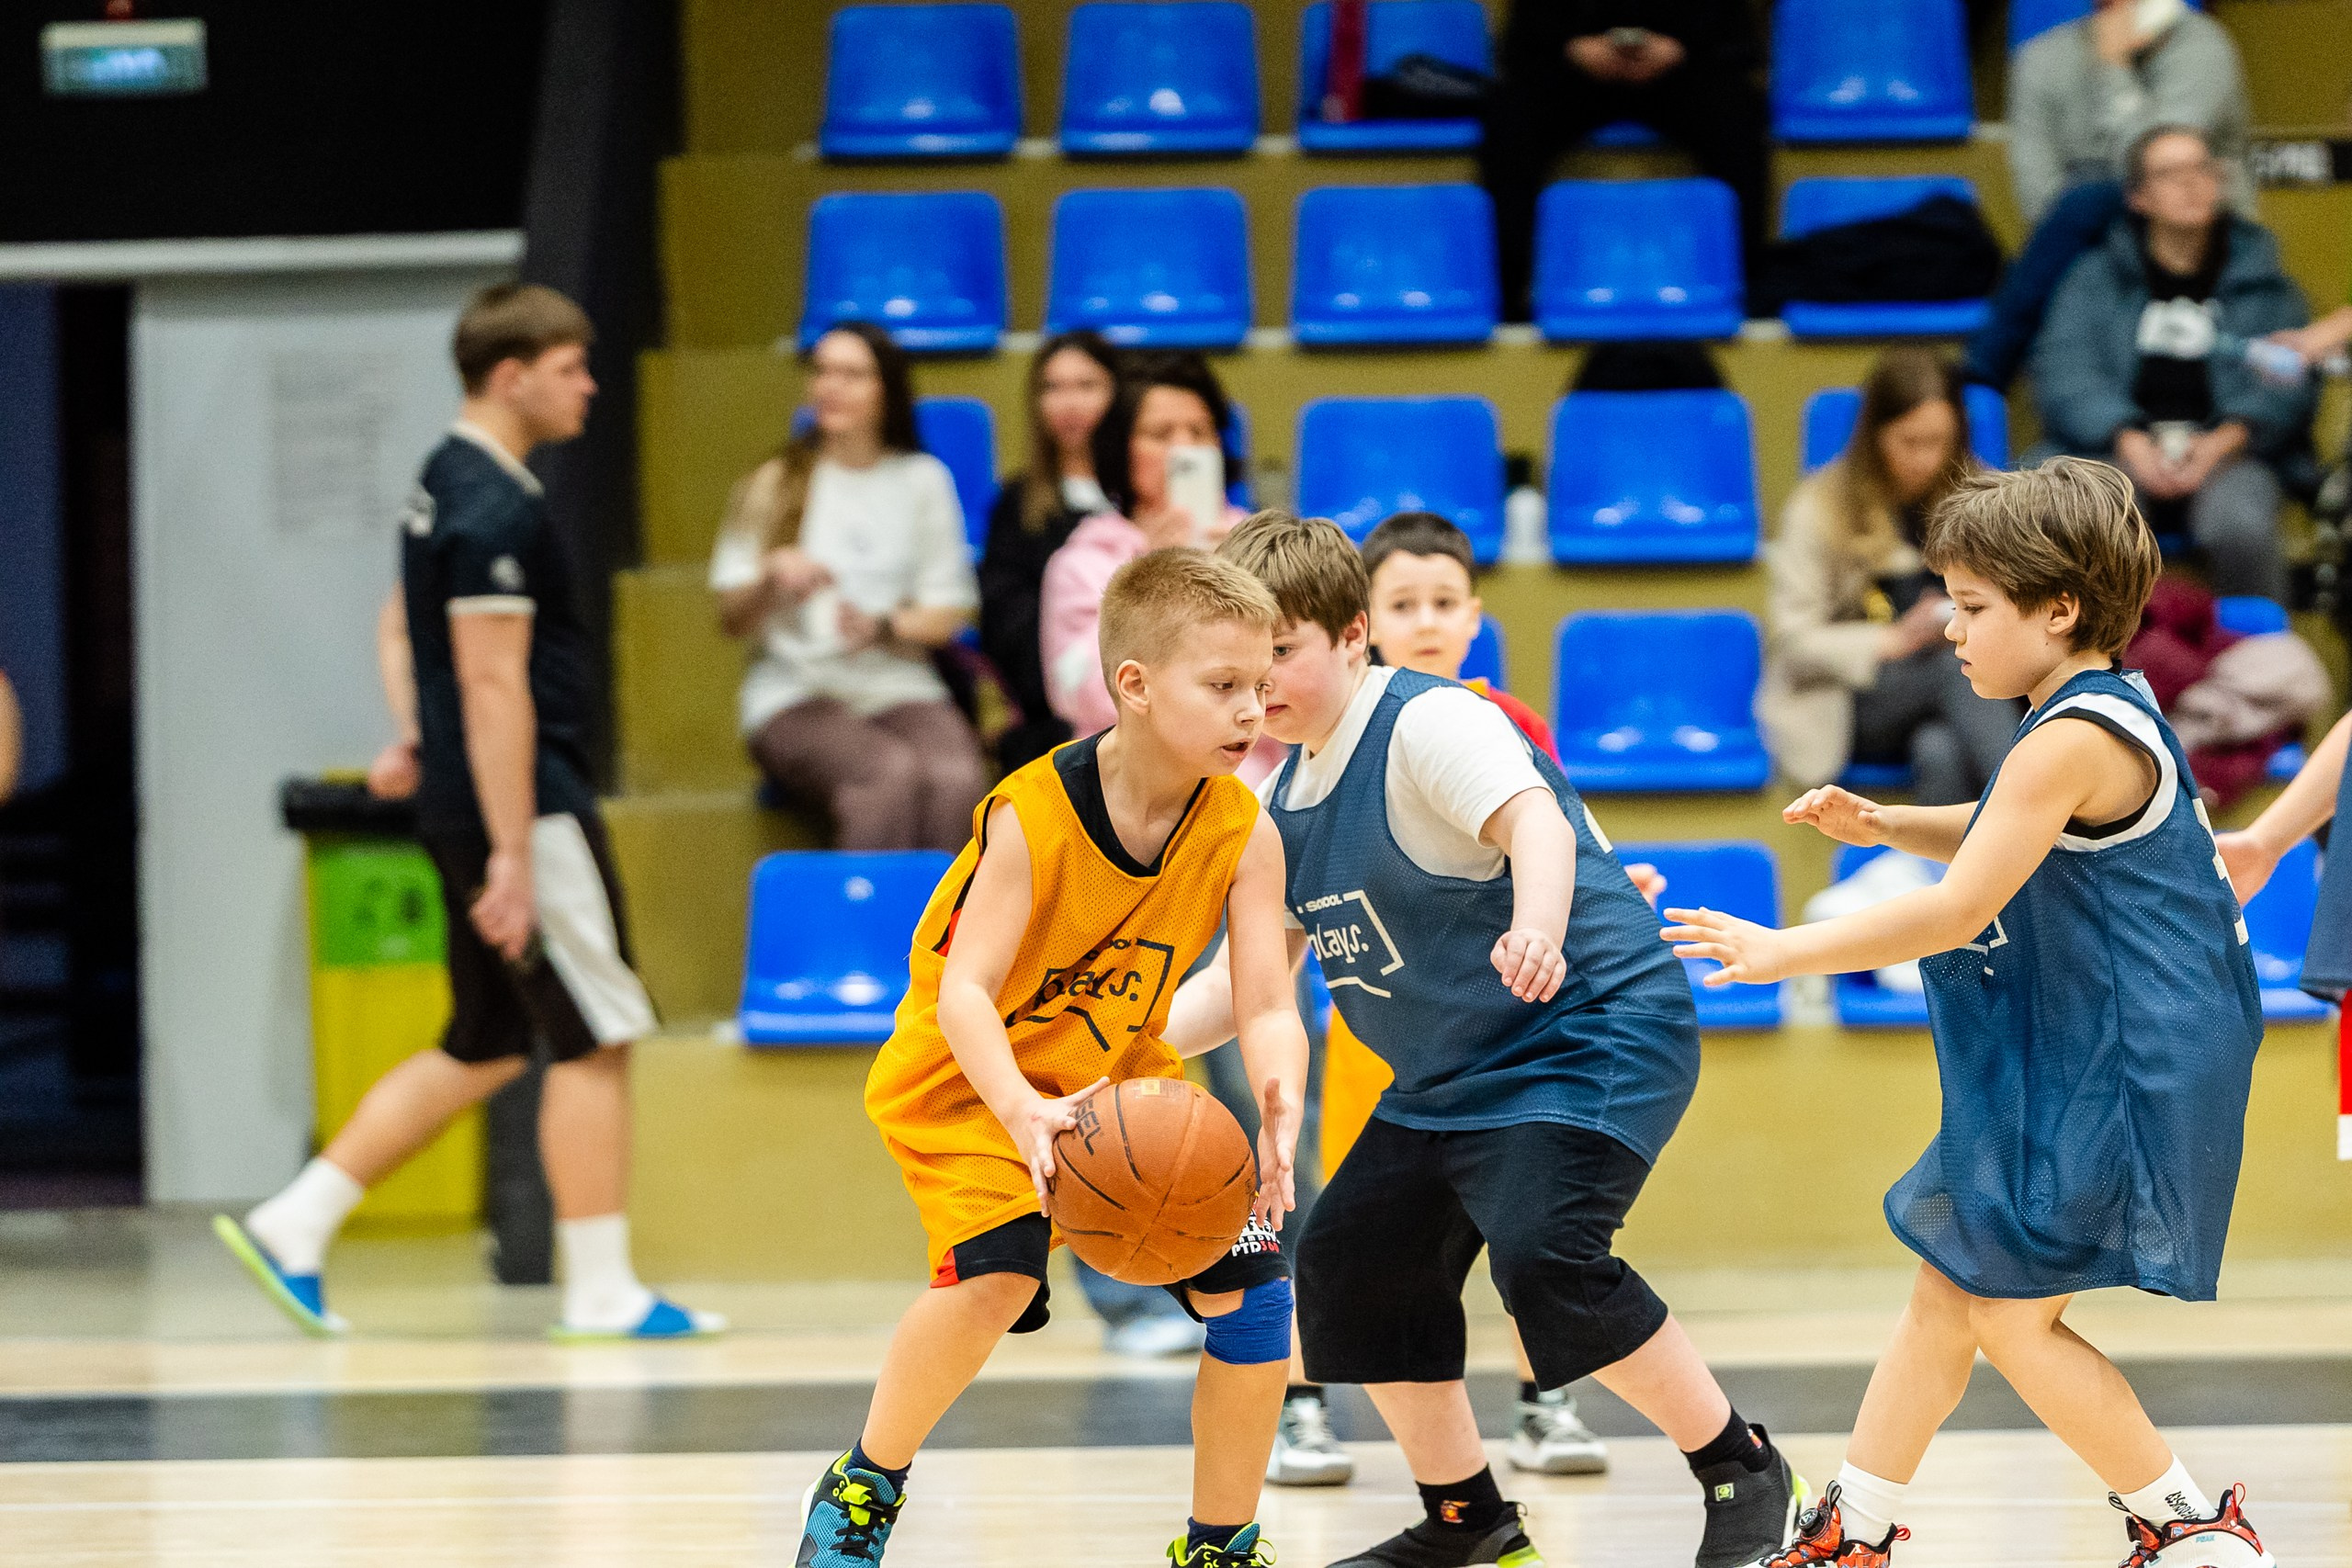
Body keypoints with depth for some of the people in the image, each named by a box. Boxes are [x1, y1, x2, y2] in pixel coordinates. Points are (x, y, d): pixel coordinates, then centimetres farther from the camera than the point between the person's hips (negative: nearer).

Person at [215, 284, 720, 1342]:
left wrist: (413, 738, 17)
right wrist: (512, 857, -22)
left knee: (483, 1049, 15)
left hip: (466, 803, 10)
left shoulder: (447, 484, 15)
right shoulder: (499, 511, -17)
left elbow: (400, 626, 27)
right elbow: (494, 682, -21)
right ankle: (601, 1293, 1)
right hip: (526, 805, -10)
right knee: (595, 1038, -3)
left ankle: (293, 1225, 14)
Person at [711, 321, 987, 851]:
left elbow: (949, 613, 10)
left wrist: (885, 626, -10)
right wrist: (771, 576, -12)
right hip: (797, 694, -2)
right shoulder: (774, 485, 11)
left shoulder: (922, 479, 15)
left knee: (957, 779, -33)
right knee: (889, 773, -35)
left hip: (902, 689, 2)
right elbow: (732, 619, 9)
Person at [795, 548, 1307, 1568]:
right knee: (997, 1272, -29)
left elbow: (1267, 1009, -19)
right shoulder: (1035, 815, -28)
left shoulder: (1243, 835, -16)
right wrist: (1024, 1116, -48)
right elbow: (964, 994, -31)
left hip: (1121, 1079, 5)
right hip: (970, 1080, -5)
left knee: (1251, 1286, -8)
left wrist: (1279, 1102, -42)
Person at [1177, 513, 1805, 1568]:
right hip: (1445, 1080, 10)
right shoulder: (1280, 802, 9)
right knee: (1349, 1258, 8)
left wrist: (1536, 929, -57)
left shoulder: (1433, 724, -18)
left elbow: (1536, 821, -36)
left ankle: (1742, 1472, -13)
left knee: (1540, 1250, -27)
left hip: (1595, 1034, -10)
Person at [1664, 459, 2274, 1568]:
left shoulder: (2073, 743, -22)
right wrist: (1882, 826, 14)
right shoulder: (2102, 715, 11)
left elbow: (1957, 910, -24)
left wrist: (1785, 951, -18)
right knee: (1946, 1287, 14)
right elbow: (2002, 843, 30)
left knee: (2008, 1312, -5)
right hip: (2066, 1063, 10)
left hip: (2119, 1078, -10)